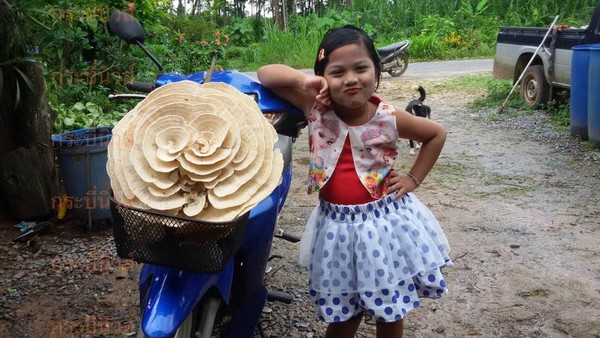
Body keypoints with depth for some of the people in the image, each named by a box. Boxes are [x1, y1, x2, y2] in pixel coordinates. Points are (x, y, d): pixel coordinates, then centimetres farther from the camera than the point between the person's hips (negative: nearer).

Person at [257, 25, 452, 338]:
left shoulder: (389, 119, -11)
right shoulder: (316, 108, -11)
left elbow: (437, 134, 6)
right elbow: (264, 74, -10)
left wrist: (413, 179, 0)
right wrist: (303, 79, -25)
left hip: (386, 219, 0)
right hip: (337, 223, 1)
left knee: (390, 309, 16)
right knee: (344, 310, 15)